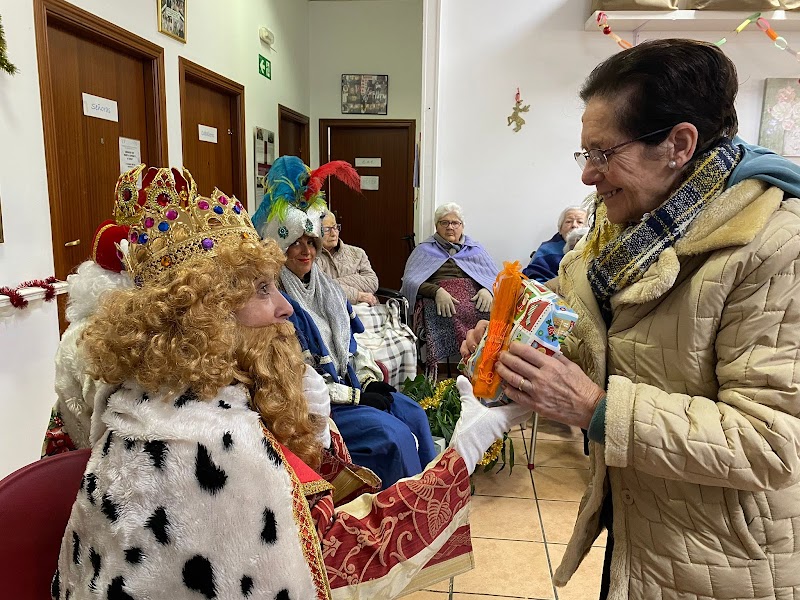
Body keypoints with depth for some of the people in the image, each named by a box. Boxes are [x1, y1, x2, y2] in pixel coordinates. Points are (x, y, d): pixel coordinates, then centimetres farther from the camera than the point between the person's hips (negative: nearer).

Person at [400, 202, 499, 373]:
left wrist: (487, 290, -6)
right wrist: (437, 291, -13)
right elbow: (410, 280, 6)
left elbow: (496, 279, 20)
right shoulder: (424, 250, 22)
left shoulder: (476, 249, 29)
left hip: (475, 296, 2)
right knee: (457, 316, -39)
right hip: (439, 299, -2)